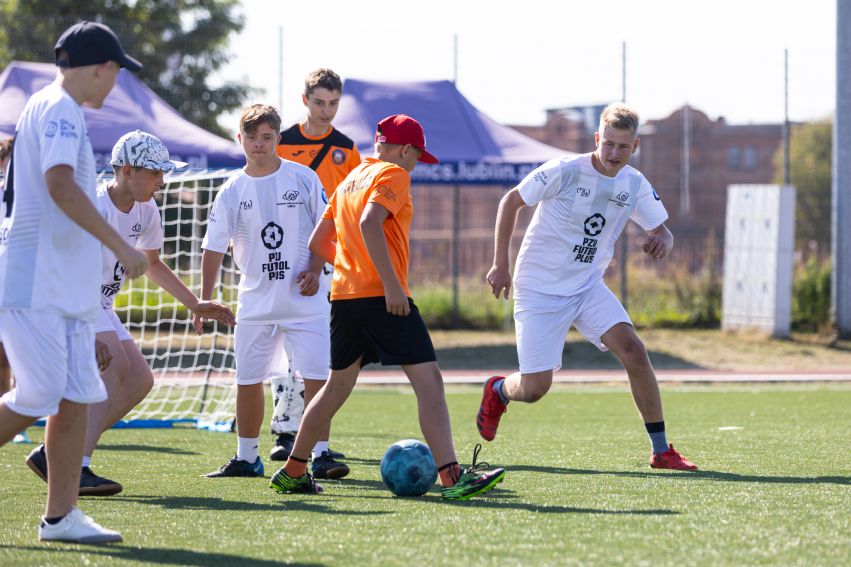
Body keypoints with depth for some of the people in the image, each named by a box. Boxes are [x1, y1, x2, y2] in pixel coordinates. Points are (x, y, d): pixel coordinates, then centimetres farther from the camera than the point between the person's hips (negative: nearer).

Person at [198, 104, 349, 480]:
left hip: (304, 298, -2)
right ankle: (246, 457, 18)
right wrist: (204, 299, -2)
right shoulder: (232, 192, 3)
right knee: (248, 381, 6)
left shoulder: (303, 178, 0)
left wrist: (315, 269, -8)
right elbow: (214, 247, 4)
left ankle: (320, 454, 0)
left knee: (316, 378, -8)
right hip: (255, 301, 2)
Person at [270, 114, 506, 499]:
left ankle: (292, 473, 23)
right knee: (428, 380, -10)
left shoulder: (350, 180, 21)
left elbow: (318, 243, 23)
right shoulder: (393, 175, -4)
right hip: (382, 296, -9)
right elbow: (369, 224, -21)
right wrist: (391, 283, -23)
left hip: (343, 294, 9)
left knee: (338, 386, 19)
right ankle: (451, 477, -19)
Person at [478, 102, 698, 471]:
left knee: (632, 349, -19)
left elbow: (662, 230, 6)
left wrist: (662, 240, -21)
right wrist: (500, 265, -8)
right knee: (534, 389, -8)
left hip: (588, 287, 4)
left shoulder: (635, 185, -2)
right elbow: (511, 201, -5)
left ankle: (661, 451, -11)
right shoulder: (564, 172, -16)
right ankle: (498, 391, 32)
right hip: (540, 289, -4)